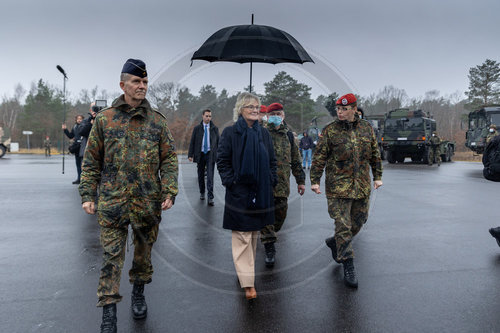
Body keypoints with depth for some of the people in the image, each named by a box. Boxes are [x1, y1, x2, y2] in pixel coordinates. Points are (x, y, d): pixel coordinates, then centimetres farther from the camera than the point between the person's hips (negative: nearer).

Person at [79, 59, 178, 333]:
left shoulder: (157, 121, 4)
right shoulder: (104, 119, 2)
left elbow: (169, 159, 3)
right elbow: (91, 161, 5)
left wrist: (169, 192, -7)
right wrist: (87, 195, -1)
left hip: (148, 201, 2)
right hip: (112, 200, -1)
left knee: (144, 251, 15)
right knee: (112, 256, 0)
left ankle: (138, 293, 39)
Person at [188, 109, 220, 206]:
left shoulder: (214, 128, 6)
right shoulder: (197, 128, 5)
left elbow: (218, 142, 9)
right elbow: (192, 142, 5)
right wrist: (190, 155, -2)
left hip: (210, 154, -1)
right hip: (200, 154, 1)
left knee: (210, 176, -9)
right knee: (201, 175, 10)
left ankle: (210, 197, -11)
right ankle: (202, 193, 28)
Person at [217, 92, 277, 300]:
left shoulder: (264, 133, 10)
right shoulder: (230, 132, -3)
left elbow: (272, 162, 15)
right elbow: (222, 161, -3)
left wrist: (270, 182, 5)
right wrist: (230, 181, -11)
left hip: (260, 194, 5)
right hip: (238, 194, -5)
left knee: (254, 235, 14)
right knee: (241, 237, -5)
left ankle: (246, 271, 32)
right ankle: (248, 282, -3)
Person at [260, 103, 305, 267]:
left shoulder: (289, 135, 12)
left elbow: (296, 160, 16)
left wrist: (300, 180, 14)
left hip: (282, 184, 3)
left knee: (280, 215, 11)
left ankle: (268, 236, 37)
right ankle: (269, 247, 6)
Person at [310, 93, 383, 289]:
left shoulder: (366, 128, 8)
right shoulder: (330, 131, -3)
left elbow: (375, 154, 16)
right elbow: (319, 157, -4)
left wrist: (377, 176, 13)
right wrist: (315, 180, -9)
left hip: (362, 186, 5)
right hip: (338, 187, -4)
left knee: (358, 222, 14)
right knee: (343, 226, -5)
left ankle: (334, 242, 40)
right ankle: (348, 268, 5)